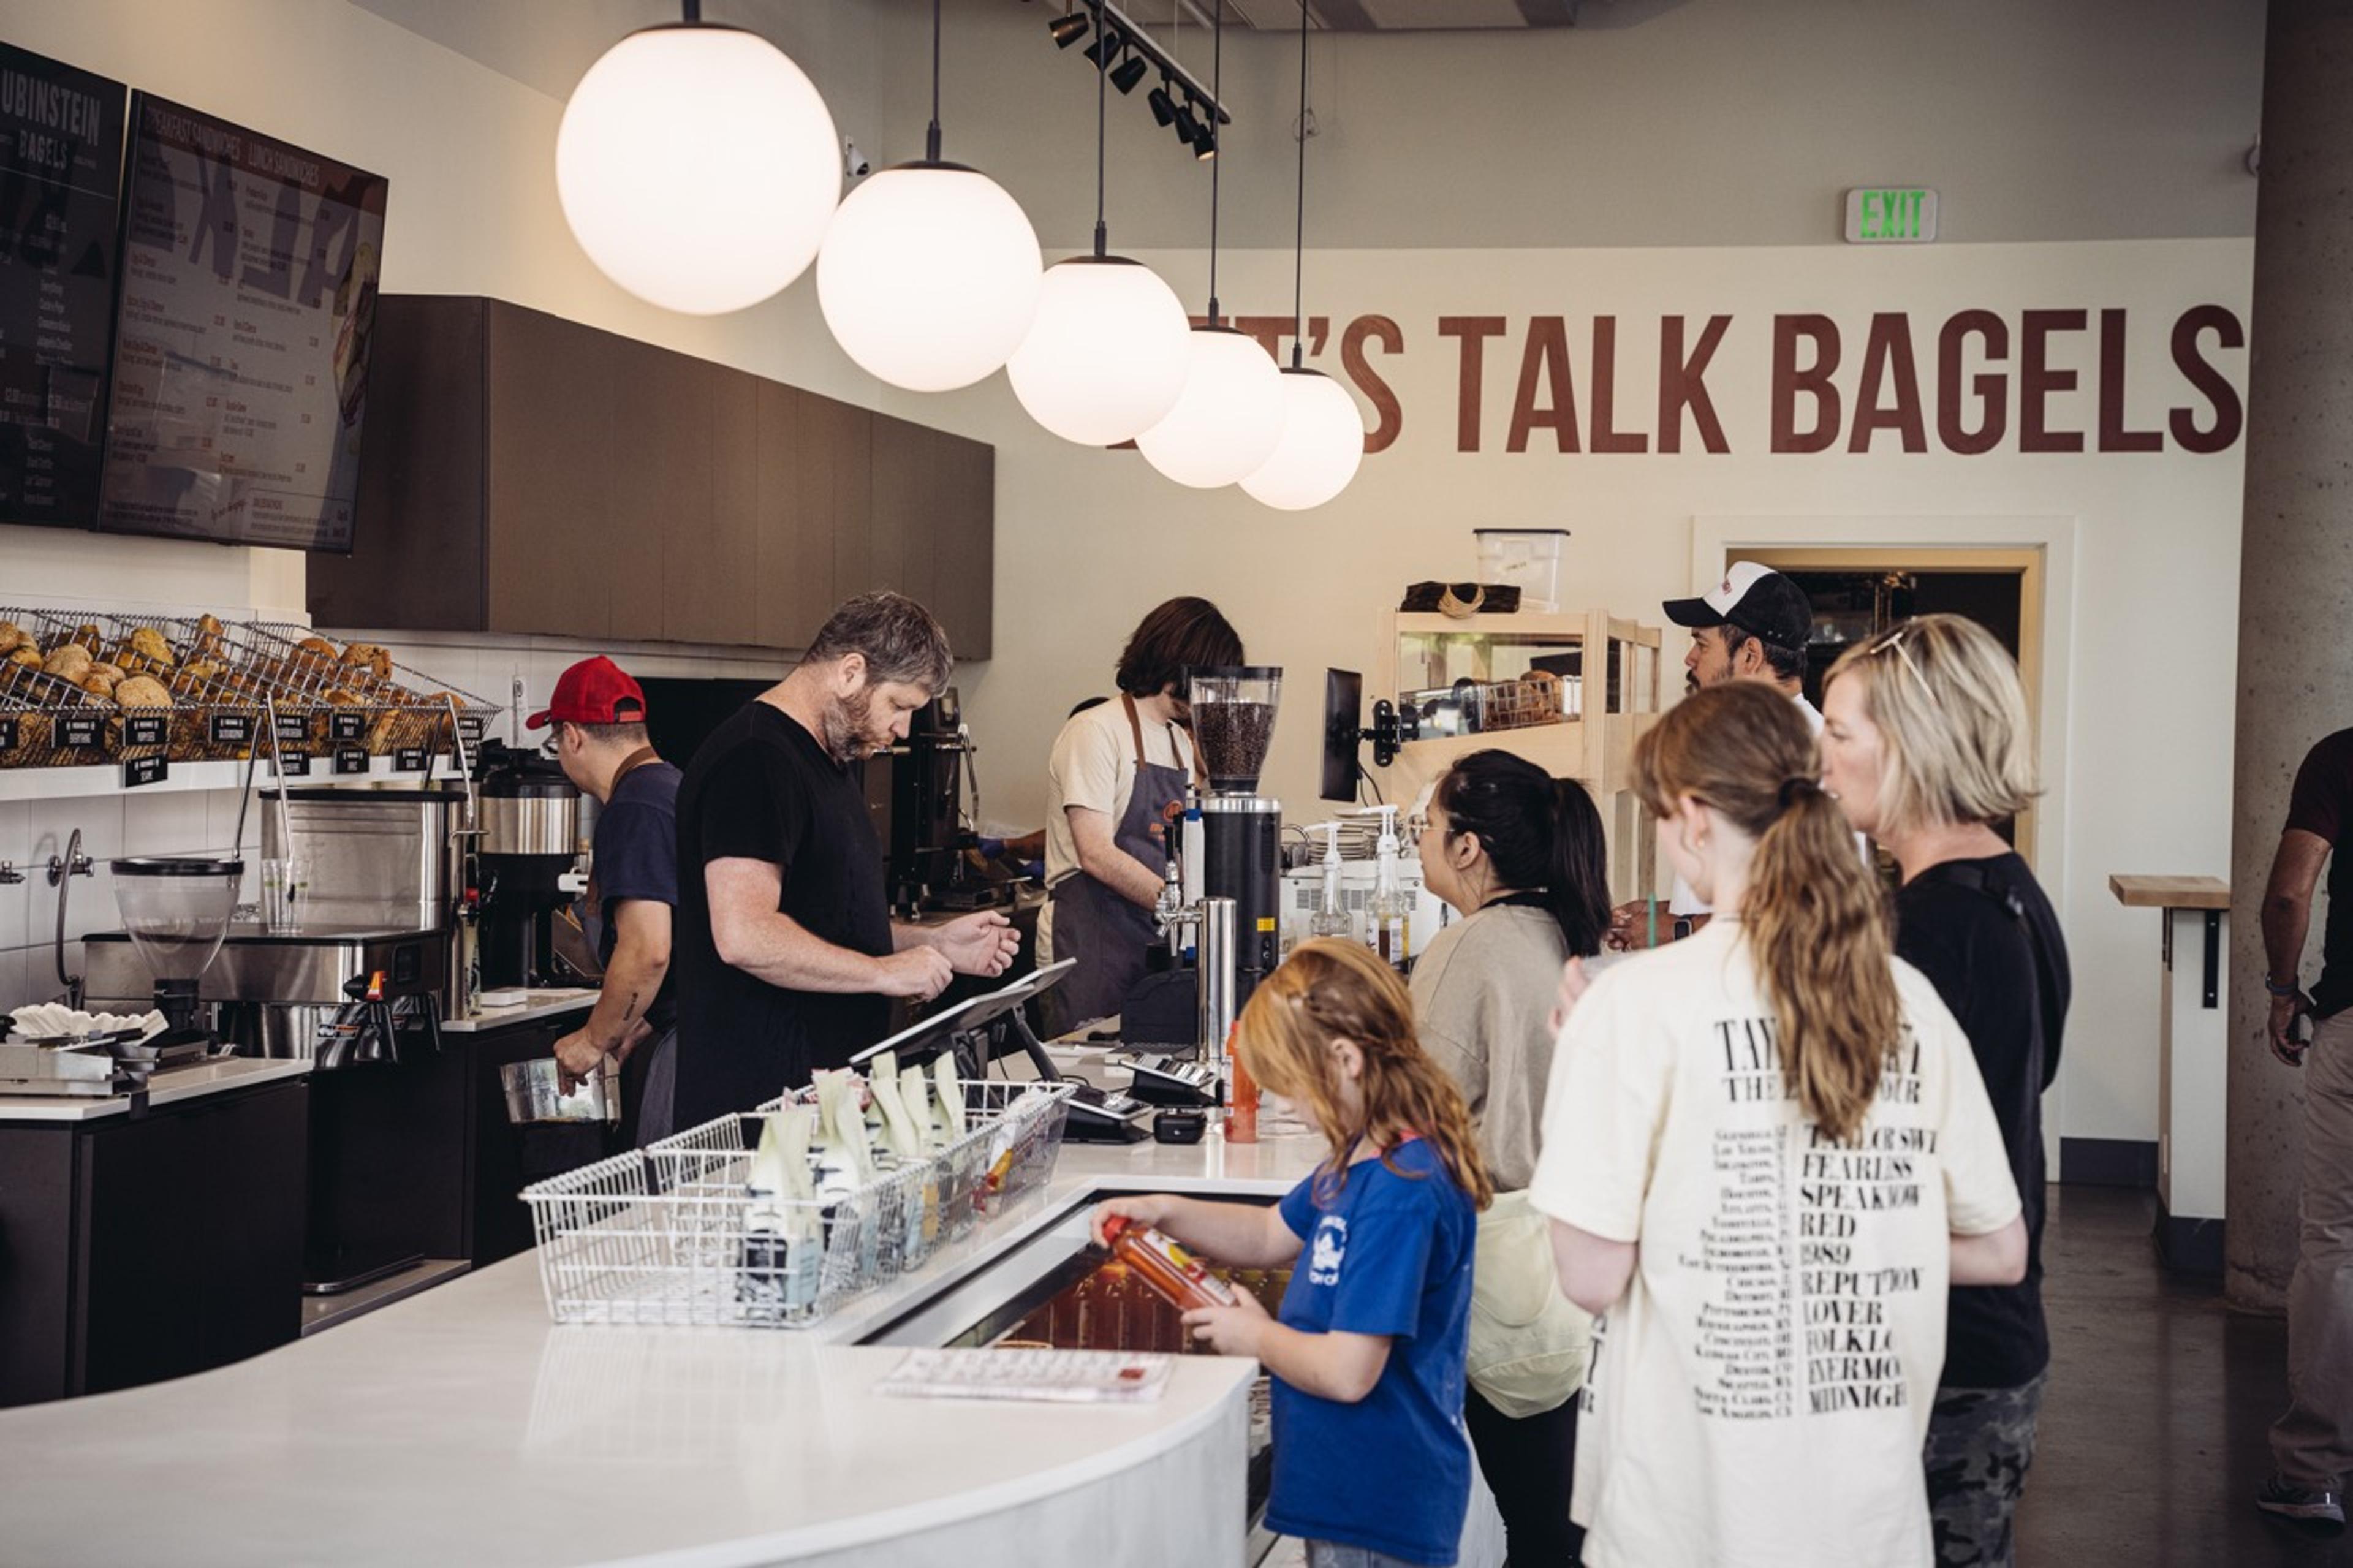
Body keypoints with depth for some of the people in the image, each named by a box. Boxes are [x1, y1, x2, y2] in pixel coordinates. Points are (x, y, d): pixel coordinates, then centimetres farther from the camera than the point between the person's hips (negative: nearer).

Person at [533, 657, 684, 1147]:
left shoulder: (634, 810, -15)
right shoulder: (674, 787, 17)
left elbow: (647, 951, -22)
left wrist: (595, 1039, -8)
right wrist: (636, 1027, 22)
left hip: (682, 1049, -10)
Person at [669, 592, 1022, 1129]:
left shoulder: (833, 759, 19)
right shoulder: (753, 762, -14)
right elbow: (744, 936, -25)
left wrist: (934, 943, 13)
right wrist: (885, 972, -16)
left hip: (831, 1081, 10)